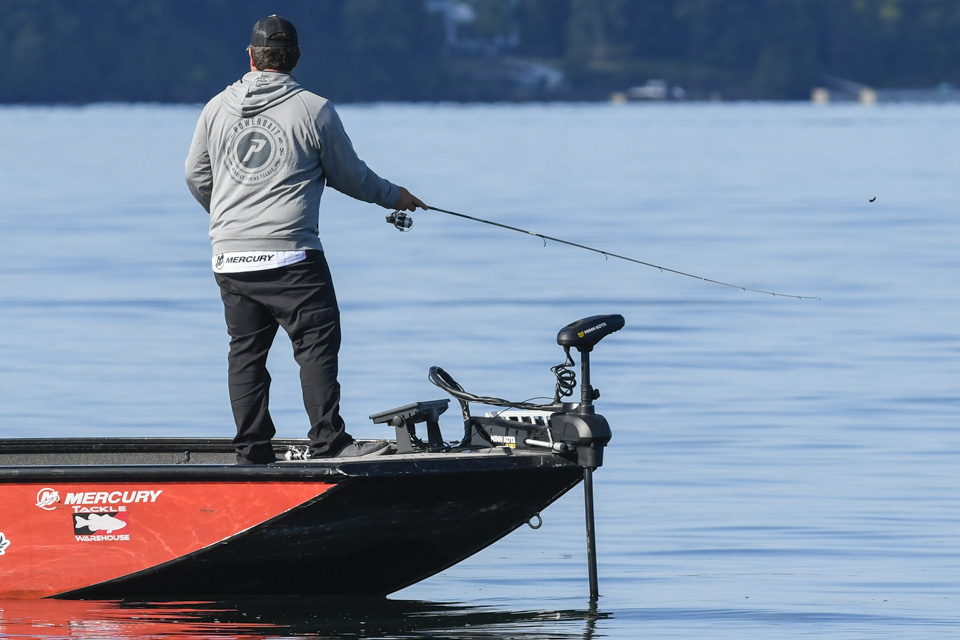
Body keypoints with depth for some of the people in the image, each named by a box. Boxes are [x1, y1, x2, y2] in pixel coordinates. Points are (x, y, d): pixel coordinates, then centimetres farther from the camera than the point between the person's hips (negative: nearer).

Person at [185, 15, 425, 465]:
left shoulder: (217, 108, 9)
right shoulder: (314, 110, -3)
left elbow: (196, 176, 17)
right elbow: (349, 176, 5)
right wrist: (393, 196, 24)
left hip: (229, 257, 5)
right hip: (290, 256, -5)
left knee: (245, 351, 10)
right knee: (317, 343, -4)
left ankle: (252, 452, 10)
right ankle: (328, 442, -12)